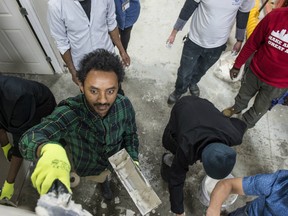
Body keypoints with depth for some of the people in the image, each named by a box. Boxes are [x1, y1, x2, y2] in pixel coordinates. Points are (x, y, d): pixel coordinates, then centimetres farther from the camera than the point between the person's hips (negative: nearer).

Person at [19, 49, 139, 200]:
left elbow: (130, 134, -11)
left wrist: (133, 160, -22)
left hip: (113, 162, 3)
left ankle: (103, 181, 75)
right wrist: (49, 149, -81)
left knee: (101, 177, 37)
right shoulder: (69, 113, -43)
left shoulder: (124, 105, -31)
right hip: (83, 167, -2)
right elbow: (30, 138, -59)